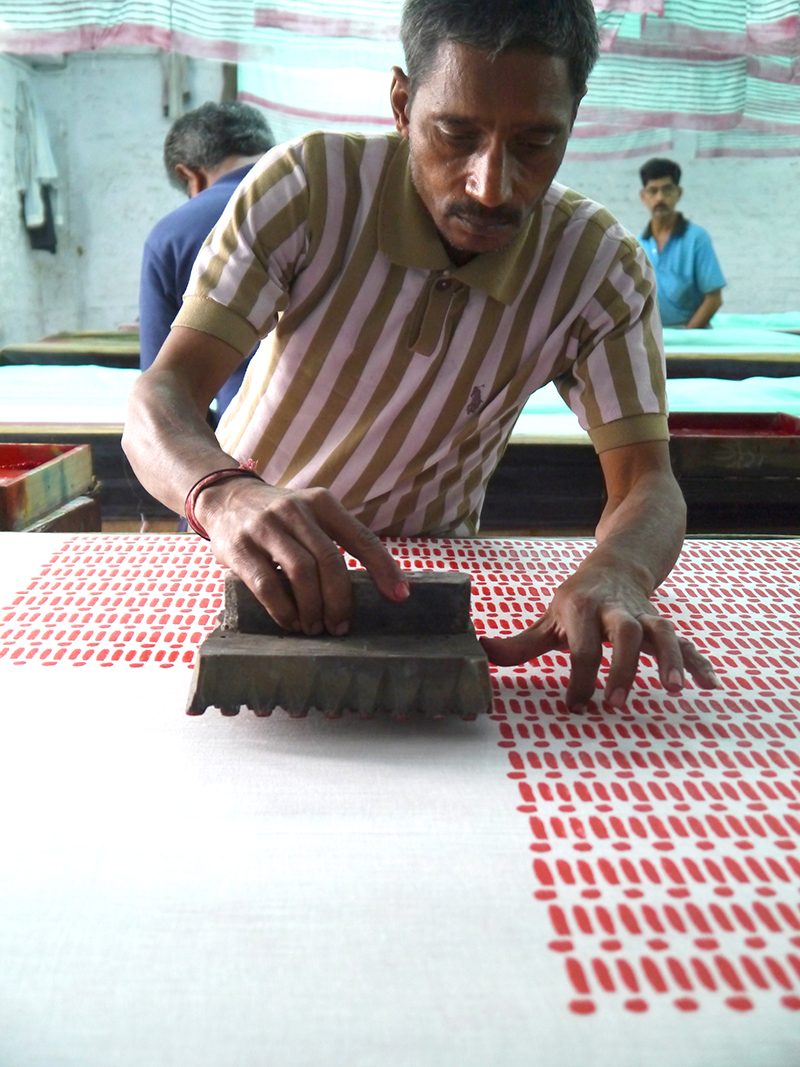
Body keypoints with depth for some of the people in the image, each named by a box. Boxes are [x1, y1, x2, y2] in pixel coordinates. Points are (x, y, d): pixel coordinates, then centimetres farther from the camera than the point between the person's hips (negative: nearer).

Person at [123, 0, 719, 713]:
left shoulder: (602, 267, -17)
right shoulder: (309, 184, -22)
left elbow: (646, 481, -21)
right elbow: (161, 398, -28)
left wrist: (614, 574, -45)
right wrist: (224, 494, -52)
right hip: (256, 550, 0)